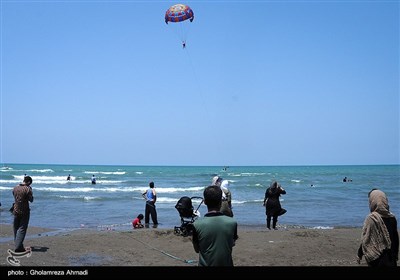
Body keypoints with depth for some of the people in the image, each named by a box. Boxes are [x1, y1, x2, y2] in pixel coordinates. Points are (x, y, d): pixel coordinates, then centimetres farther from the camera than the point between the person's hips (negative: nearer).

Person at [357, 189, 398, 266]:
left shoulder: (371, 218, -16)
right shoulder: (392, 217, 0)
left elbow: (365, 239, -13)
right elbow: (396, 239, 8)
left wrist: (359, 255, -2)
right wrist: (395, 255, 19)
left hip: (376, 257, -5)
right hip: (390, 257, 5)